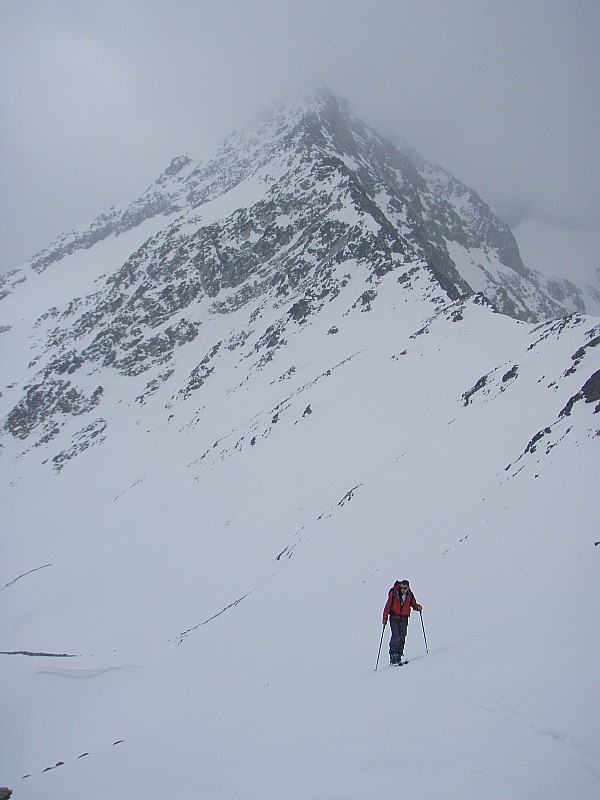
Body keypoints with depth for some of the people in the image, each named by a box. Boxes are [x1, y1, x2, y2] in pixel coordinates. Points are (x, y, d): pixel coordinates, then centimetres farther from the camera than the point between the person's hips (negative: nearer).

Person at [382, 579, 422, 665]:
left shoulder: (410, 595, -3)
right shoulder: (394, 594, -12)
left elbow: (413, 604, 12)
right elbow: (388, 606, -6)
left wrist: (418, 607, -12)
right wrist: (385, 618, -6)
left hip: (404, 619, 3)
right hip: (394, 618, -3)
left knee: (402, 638, 4)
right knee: (395, 637, -15)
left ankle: (399, 657, 13)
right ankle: (393, 656, -12)